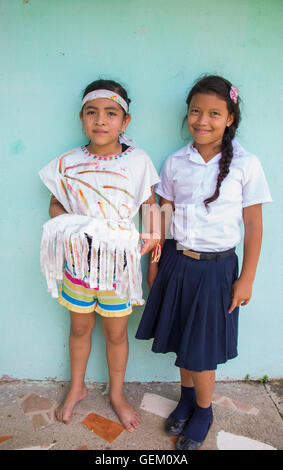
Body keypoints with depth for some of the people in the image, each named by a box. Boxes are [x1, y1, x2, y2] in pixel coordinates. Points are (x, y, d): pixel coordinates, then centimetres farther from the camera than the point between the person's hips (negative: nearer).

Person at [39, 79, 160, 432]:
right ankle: (77, 387, 46)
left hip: (119, 262, -1)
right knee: (80, 327, 19)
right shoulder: (68, 163, -3)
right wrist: (66, 227, -14)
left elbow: (151, 205, 2)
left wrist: (152, 236, -14)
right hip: (78, 260, 2)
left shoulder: (137, 160, -7)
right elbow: (56, 205, 7)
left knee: (116, 333, 14)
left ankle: (117, 394, 41)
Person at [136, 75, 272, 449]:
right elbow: (163, 216, 7)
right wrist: (154, 261, 8)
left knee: (201, 347, 7)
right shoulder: (175, 163, 2)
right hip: (176, 262, 3)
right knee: (181, 338, 16)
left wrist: (247, 278, -4)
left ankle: (203, 412, 35)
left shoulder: (246, 164, -7)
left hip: (216, 267, -3)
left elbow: (253, 225, -4)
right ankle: (187, 397, 43)